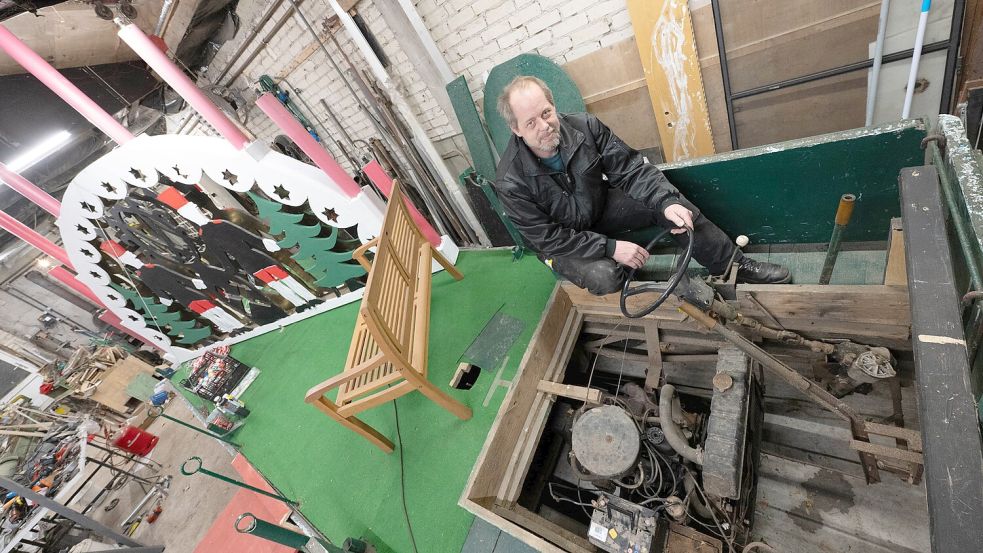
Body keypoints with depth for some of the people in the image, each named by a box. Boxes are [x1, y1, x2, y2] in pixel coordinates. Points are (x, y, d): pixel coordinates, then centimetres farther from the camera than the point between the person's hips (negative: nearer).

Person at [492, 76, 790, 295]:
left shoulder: (584, 126, -17)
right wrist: (610, 247, -27)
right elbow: (548, 238, -24)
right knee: (605, 276, -33)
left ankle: (735, 266, 7)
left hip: (600, 207, 4)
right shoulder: (510, 182, -27)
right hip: (560, 242, -3)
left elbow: (629, 168, -11)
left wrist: (666, 201, -28)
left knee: (675, 206, -11)